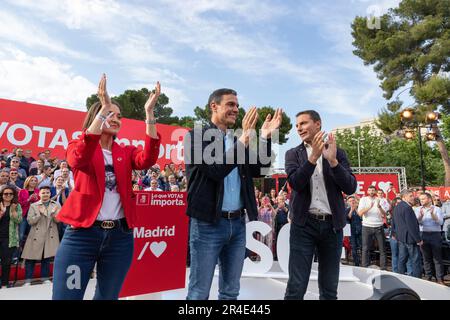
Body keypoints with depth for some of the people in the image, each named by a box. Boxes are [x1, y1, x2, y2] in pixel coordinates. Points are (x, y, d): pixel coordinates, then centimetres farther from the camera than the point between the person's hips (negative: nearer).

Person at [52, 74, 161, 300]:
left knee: (108, 296, 16)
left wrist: (149, 112, -18)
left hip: (120, 235, 3)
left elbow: (148, 159, -12)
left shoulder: (125, 153, 10)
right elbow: (79, 159, -21)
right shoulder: (78, 147, 4)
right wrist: (104, 109, -25)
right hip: (82, 233, -2)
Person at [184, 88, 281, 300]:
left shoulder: (238, 141, 13)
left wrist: (265, 137, -2)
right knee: (199, 292, 6)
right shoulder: (196, 136, -5)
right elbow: (215, 170, -19)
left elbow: (258, 170, 8)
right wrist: (244, 138, -20)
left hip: (237, 223, 6)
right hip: (208, 224, -6)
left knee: (230, 292, 16)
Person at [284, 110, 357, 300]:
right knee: (296, 287, -2)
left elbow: (350, 188, -3)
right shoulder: (293, 154, 6)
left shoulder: (337, 153, 7)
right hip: (304, 224, -1)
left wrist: (332, 160, -16)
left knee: (329, 289, 12)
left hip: (332, 224, 2)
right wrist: (313, 156, -19)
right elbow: (295, 183, -10)